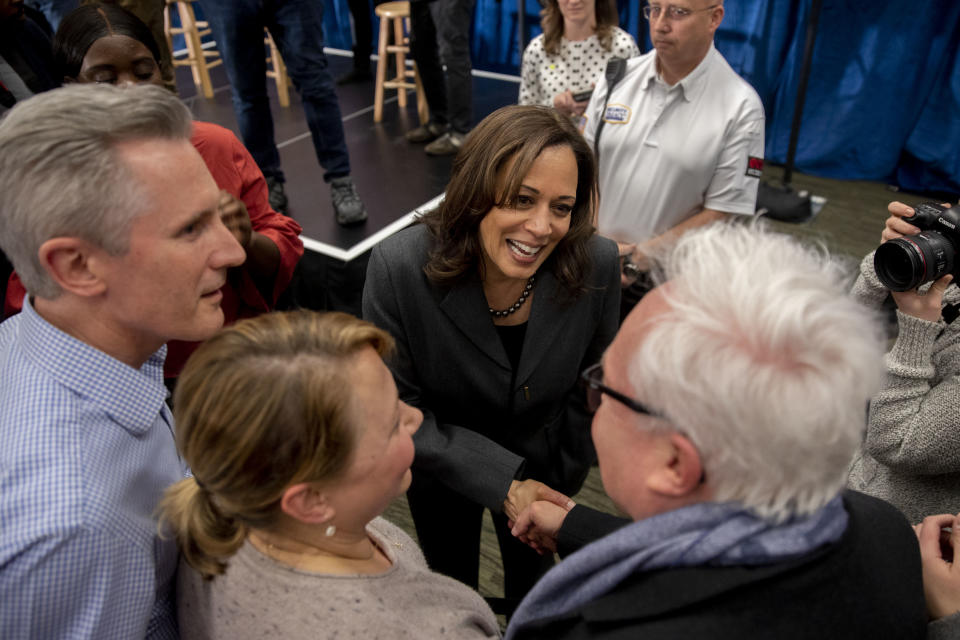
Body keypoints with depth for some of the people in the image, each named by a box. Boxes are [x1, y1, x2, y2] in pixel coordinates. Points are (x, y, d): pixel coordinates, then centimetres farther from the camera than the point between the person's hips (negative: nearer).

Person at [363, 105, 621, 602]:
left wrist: (563, 469, -3)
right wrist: (501, 482, -27)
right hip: (442, 472, -1)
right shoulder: (398, 267, -32)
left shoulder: (597, 263, -26)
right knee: (451, 586, 29)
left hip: (543, 466, 2)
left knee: (531, 579, 31)